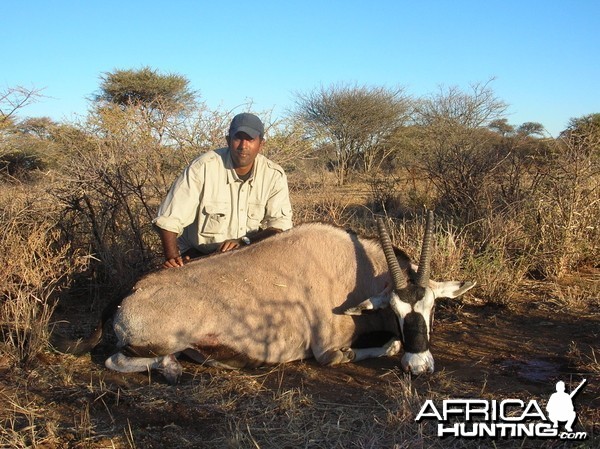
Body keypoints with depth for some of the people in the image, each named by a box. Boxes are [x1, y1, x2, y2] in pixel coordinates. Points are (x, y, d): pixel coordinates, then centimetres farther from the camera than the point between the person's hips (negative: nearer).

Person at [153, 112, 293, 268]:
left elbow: (280, 226, -12)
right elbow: (168, 219, -18)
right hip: (197, 257, -3)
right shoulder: (203, 168, -19)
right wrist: (172, 258, -31)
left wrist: (244, 242, -27)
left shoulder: (275, 175, -10)